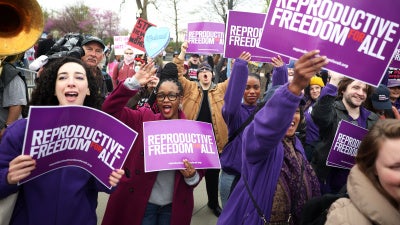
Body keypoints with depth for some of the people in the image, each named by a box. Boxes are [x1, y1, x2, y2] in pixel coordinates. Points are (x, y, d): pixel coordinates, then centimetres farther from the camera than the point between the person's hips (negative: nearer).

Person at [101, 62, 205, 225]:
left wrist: (192, 176, -20)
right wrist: (134, 83, -22)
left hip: (174, 205, 1)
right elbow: (110, 109, -13)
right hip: (141, 201, -1)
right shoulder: (144, 118, -4)